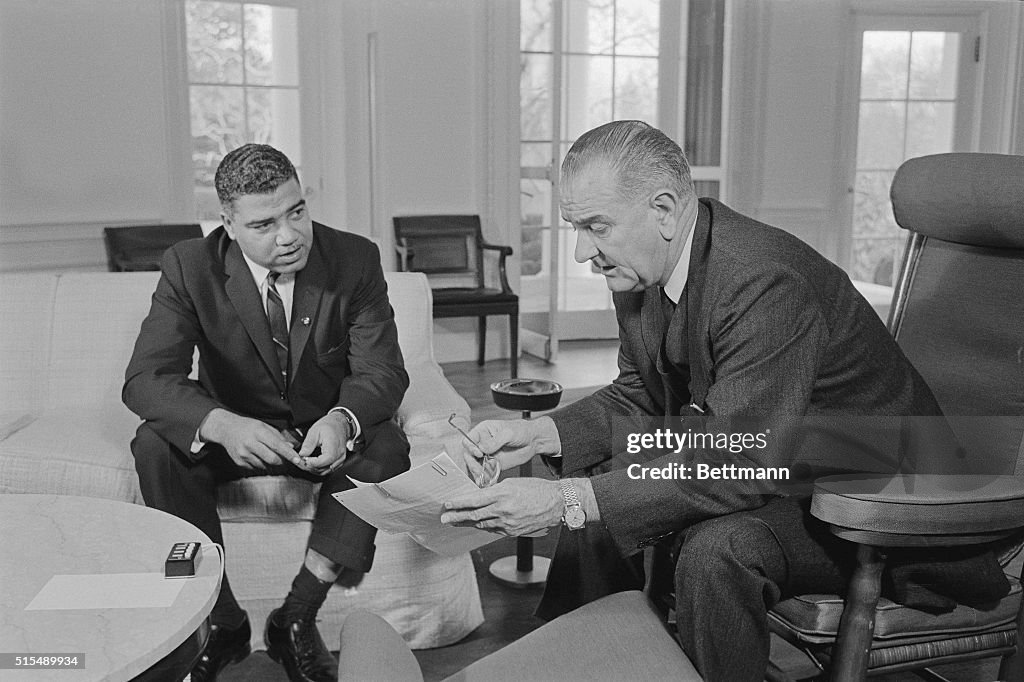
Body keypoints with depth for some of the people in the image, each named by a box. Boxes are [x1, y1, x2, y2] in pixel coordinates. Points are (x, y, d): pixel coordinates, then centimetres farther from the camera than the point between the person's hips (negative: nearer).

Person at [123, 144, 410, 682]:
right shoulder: (189, 266, -15)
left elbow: (382, 370, -16)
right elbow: (145, 378, -22)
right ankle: (223, 621, -13)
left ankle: (296, 618, -18)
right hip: (236, 431, 0)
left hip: (326, 433, 0)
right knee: (155, 446, -27)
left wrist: (342, 420, -41)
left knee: (385, 447, -30)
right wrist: (222, 425, -44)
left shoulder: (355, 260, -15)